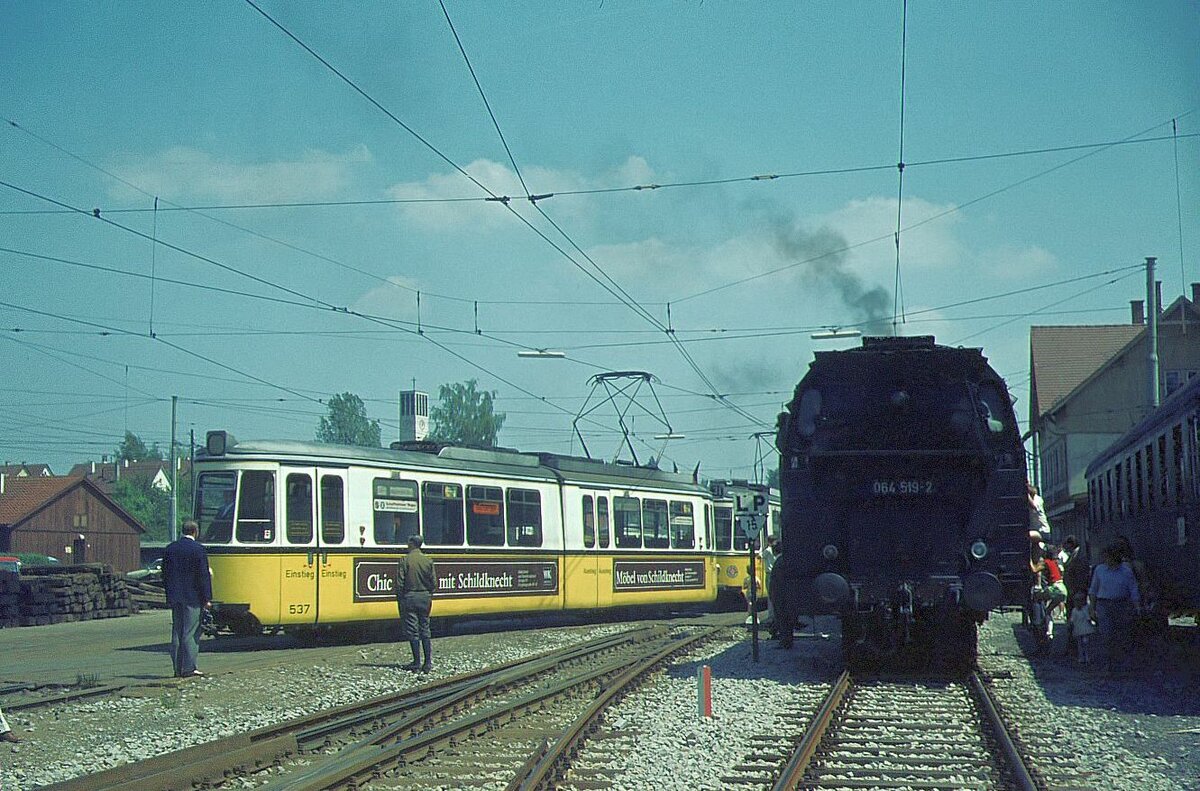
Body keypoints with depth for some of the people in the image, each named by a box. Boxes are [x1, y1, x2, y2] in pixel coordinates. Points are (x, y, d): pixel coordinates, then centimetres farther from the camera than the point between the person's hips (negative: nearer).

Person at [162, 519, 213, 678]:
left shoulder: (170, 548, 8)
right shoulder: (197, 549, -10)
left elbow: (165, 574, 12)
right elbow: (203, 575, -11)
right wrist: (207, 598, -7)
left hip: (175, 597, 6)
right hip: (192, 597, -6)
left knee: (176, 633, 10)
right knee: (191, 632, -4)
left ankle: (178, 668, 11)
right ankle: (188, 668, -6)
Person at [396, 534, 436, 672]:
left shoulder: (405, 560, -9)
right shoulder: (428, 560, 2)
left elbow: (399, 582, -11)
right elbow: (434, 582, 3)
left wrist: (399, 598, -1)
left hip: (409, 597, -4)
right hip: (425, 598, 4)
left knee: (413, 632, 0)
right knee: (425, 630, 11)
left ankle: (417, 663, 0)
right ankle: (428, 662, 6)